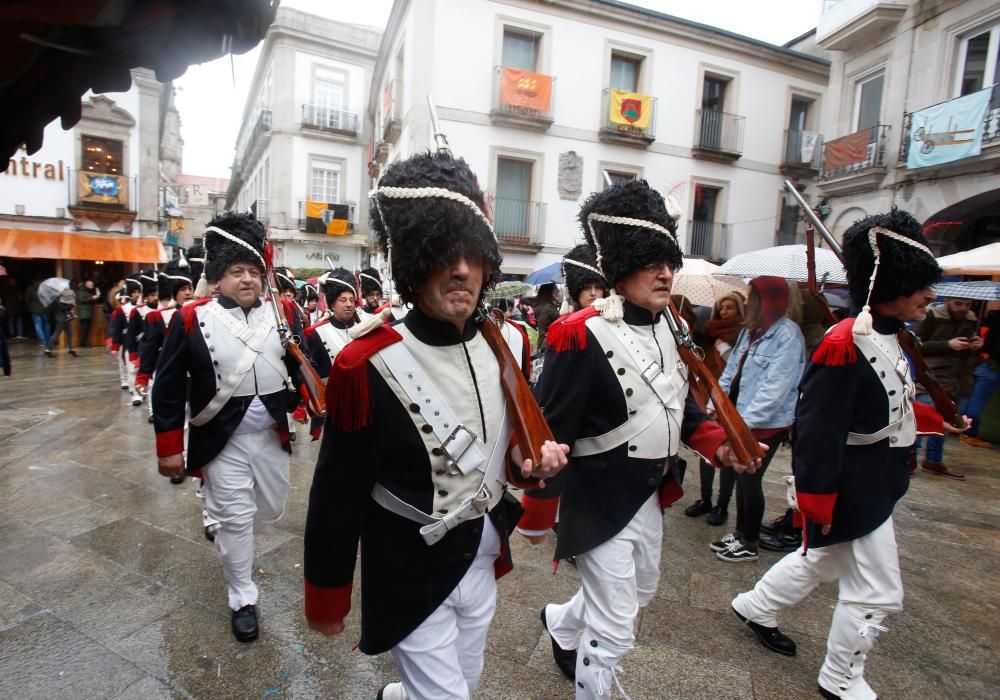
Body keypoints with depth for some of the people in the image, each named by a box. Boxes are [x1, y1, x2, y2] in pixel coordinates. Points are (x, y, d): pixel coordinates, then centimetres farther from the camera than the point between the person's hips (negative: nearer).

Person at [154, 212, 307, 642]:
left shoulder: (282, 315, -1)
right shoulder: (192, 319, -9)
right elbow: (168, 387, -6)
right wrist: (170, 448, -6)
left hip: (272, 435, 4)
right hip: (223, 442, -4)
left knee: (272, 509, 19)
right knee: (236, 518, 5)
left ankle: (229, 544, 52)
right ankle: (243, 600, 26)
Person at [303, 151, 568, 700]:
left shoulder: (509, 342, -7)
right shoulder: (367, 366, -24)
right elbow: (337, 497, -15)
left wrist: (529, 459, -12)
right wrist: (326, 598, -4)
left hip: (483, 557, 6)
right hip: (412, 575, -6)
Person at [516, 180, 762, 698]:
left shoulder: (669, 326, 1)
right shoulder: (582, 335, -24)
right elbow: (550, 432, -21)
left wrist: (717, 444, -5)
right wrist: (537, 514, -14)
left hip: (651, 493, 9)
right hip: (600, 502, -9)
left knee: (640, 590, 30)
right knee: (614, 628, 6)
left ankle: (561, 621, 55)